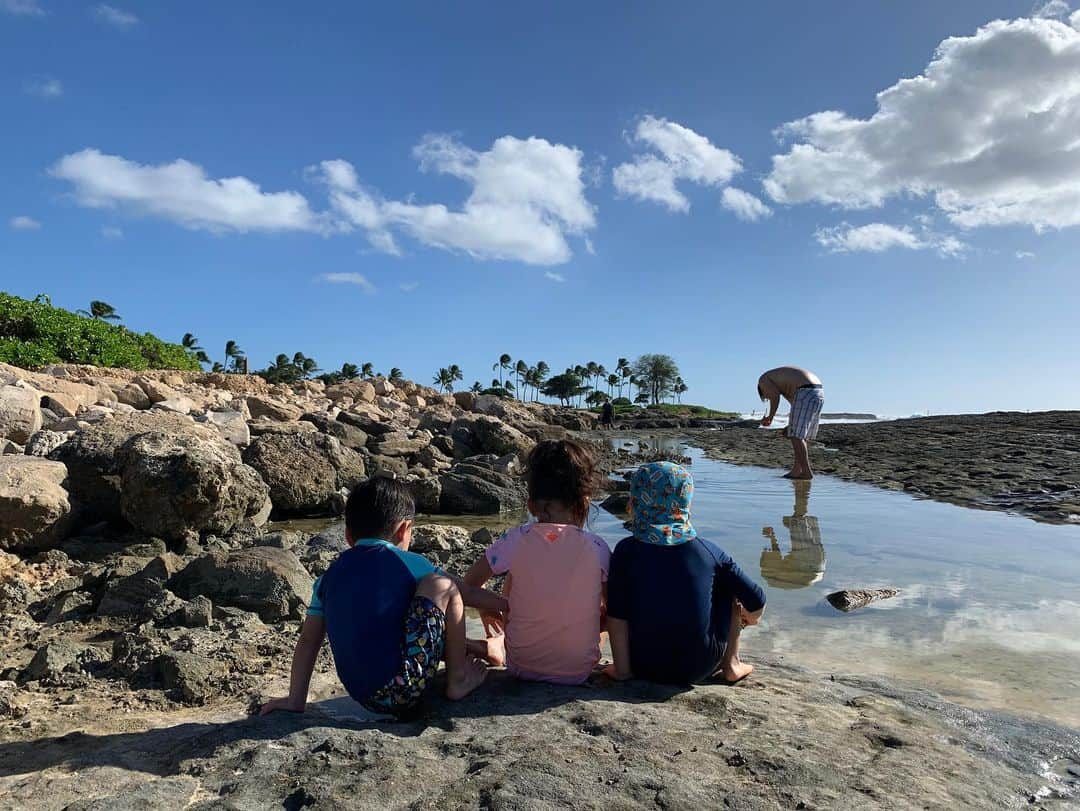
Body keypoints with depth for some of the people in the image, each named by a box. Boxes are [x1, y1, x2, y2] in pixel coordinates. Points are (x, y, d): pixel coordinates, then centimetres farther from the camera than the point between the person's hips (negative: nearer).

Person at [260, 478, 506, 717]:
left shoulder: (329, 577, 13)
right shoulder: (408, 563, 0)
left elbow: (307, 641, 14)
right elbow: (467, 594, 8)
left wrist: (295, 700, 19)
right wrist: (509, 604, 21)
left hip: (364, 698, 7)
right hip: (406, 690, -6)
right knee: (443, 586, 1)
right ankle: (458, 679, 10)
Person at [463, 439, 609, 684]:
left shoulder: (516, 540, -14)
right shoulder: (596, 547, -14)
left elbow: (467, 587, -5)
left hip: (521, 666, 1)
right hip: (580, 671, 0)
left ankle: (497, 646, 32)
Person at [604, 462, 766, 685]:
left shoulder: (626, 551, -10)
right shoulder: (708, 552, -8)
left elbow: (616, 615, -13)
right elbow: (756, 599, -5)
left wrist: (622, 668, -5)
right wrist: (751, 617, 17)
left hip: (646, 668, 0)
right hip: (700, 668, 0)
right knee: (731, 589, 18)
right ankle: (731, 666, 22)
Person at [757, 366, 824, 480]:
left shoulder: (763, 379, 13)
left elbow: (775, 395, -9)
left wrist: (770, 417, 1)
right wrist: (791, 426, 30)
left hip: (805, 393, -9)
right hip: (819, 393, 9)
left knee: (796, 436, -4)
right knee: (802, 436, 15)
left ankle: (806, 472, -6)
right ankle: (797, 470, 18)